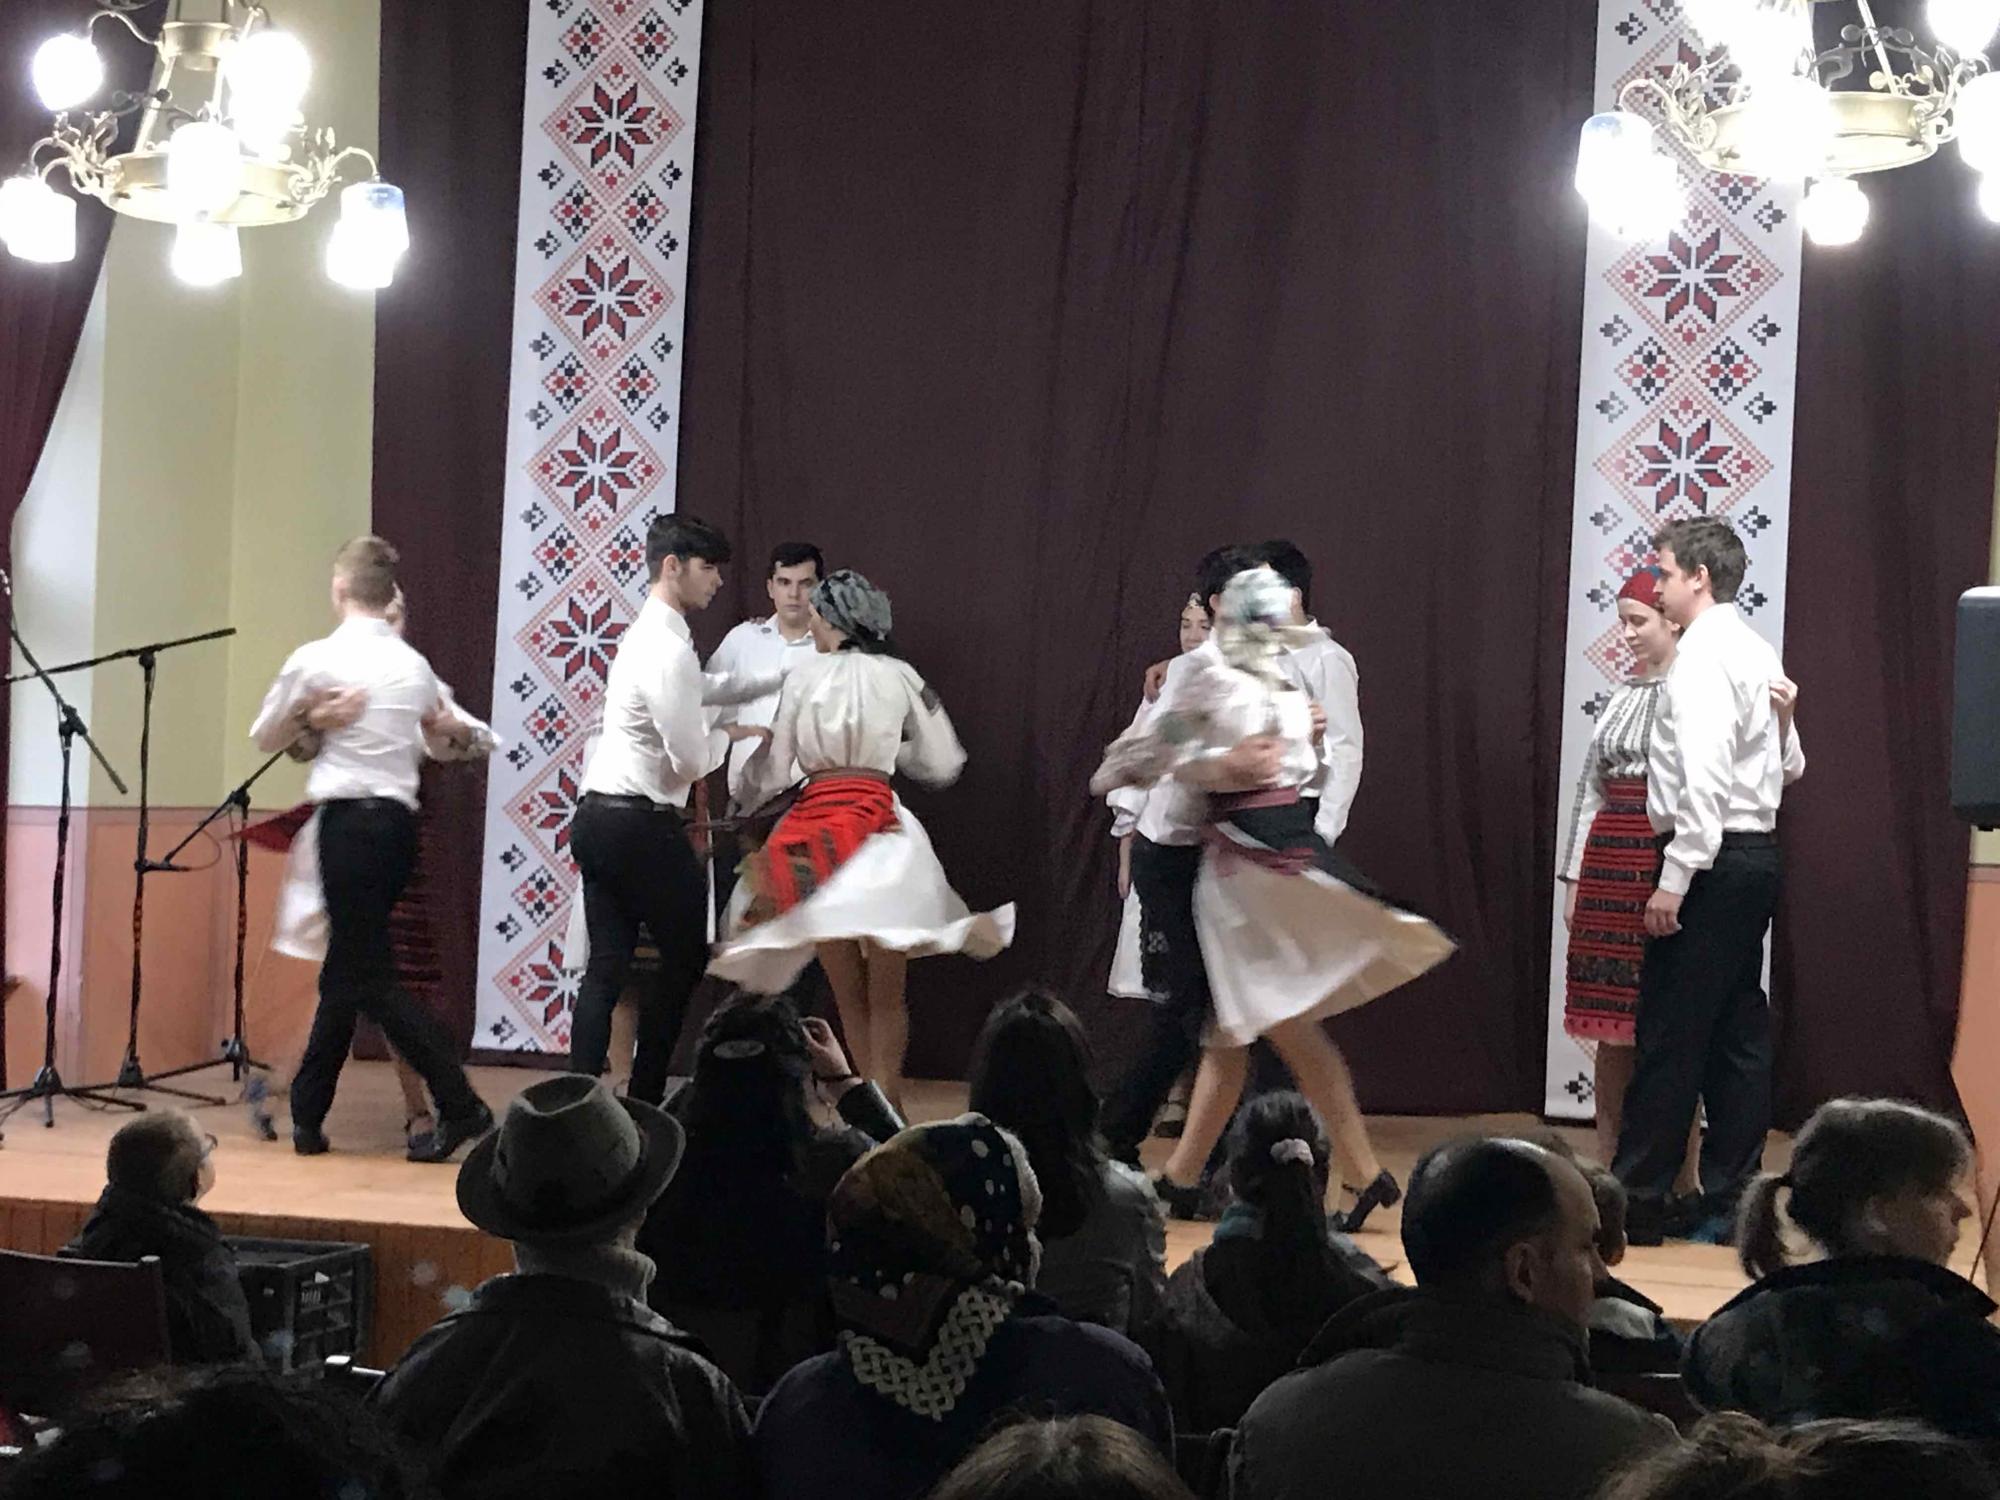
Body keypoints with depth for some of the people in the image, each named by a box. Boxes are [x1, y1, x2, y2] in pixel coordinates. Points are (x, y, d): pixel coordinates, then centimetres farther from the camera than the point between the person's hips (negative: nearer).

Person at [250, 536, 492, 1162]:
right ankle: (307, 1116, 17)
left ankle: (460, 1105, -12)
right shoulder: (414, 665, 11)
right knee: (345, 973, 13)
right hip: (401, 822, 7)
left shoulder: (316, 660, -5)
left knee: (369, 980, -5)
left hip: (349, 822, -7)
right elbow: (443, 742, 27)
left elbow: (265, 738, 9)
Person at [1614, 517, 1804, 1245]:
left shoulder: (1703, 655, -14)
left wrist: (1675, 878, -22)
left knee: (1669, 1034, -5)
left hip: (1711, 860, -10)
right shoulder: (1757, 651, 14)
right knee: (1738, 1030, 10)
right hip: (1756, 852, 10)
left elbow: (1705, 776, -22)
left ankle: (1640, 1199, -2)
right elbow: (1791, 763, 21)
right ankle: (1730, 1194, 14)